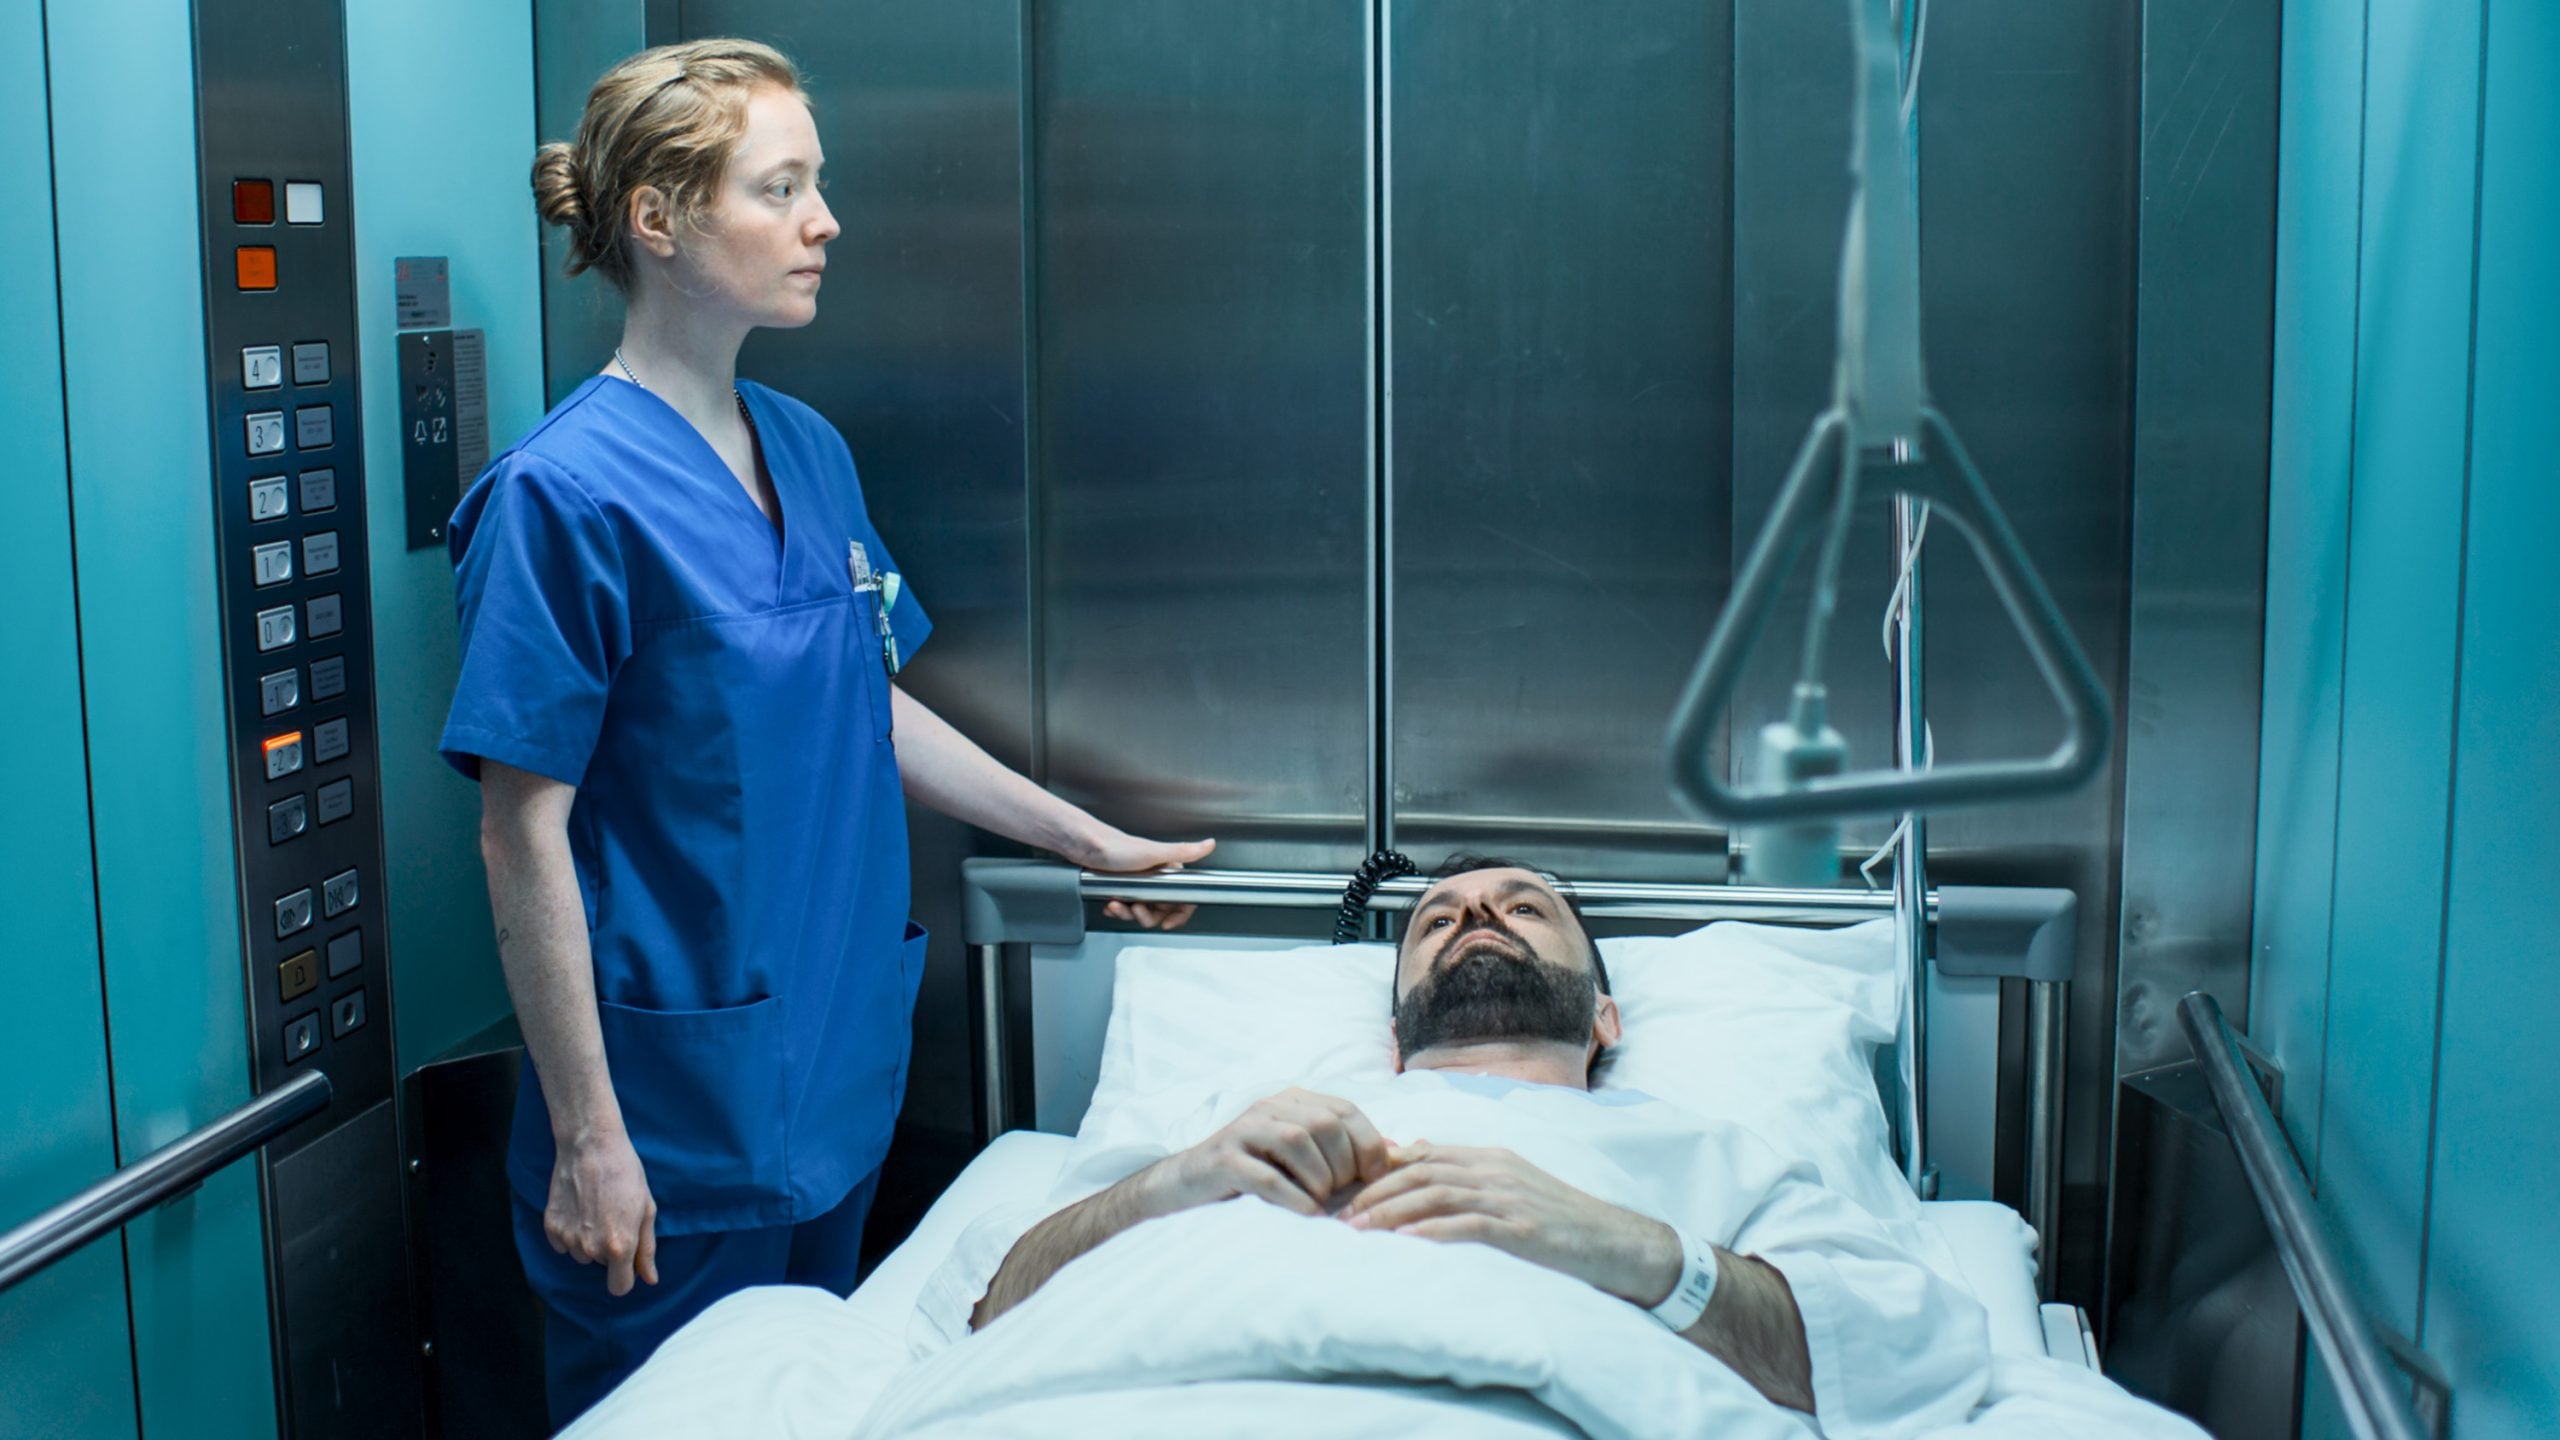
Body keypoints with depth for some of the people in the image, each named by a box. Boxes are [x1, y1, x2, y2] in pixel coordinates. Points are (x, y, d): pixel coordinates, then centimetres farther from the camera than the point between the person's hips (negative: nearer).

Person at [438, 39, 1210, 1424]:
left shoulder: (811, 452, 7)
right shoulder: (563, 492, -16)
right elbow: (524, 833, -16)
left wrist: (1086, 838, 20)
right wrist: (586, 1138, -16)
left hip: (842, 1076, 7)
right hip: (676, 1109, -7)